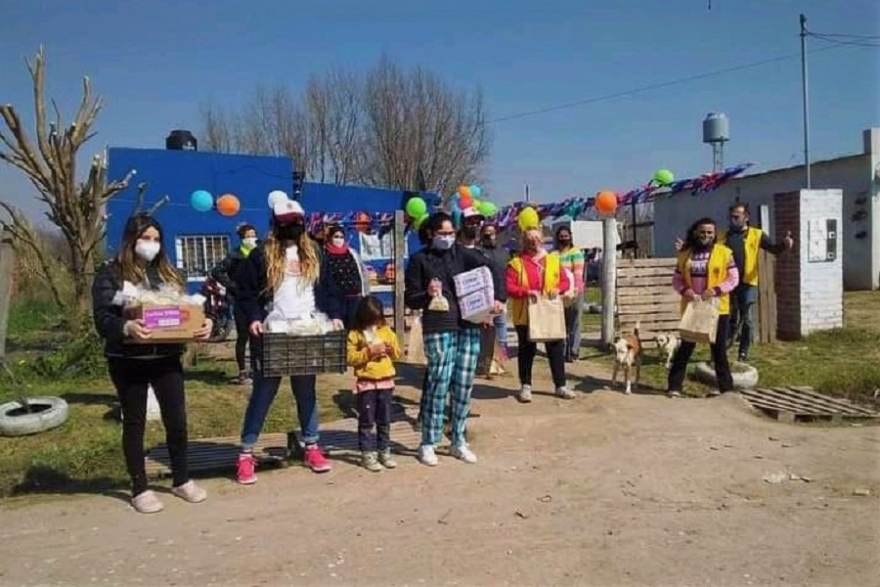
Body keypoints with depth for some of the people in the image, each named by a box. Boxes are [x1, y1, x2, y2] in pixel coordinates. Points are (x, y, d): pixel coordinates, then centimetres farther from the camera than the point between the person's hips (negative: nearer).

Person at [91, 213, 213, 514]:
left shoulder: (167, 272, 12)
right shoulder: (110, 273, -3)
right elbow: (103, 319, -12)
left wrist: (203, 323, -10)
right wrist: (126, 327, -33)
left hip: (167, 358, 4)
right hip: (128, 361, -4)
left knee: (177, 419, 6)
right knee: (134, 423, 7)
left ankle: (182, 480, 23)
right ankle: (140, 489, 18)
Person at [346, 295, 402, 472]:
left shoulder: (387, 331, 7)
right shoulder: (355, 334, -6)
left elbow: (398, 353, 12)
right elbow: (351, 359, -13)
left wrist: (391, 348, -9)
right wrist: (369, 352, -20)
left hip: (386, 382, 4)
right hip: (366, 383, -4)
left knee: (384, 421, 12)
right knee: (366, 422, 2)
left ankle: (384, 451, 22)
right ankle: (367, 454, 10)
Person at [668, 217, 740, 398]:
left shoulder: (724, 253, -1)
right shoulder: (685, 254, 6)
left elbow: (733, 279, -3)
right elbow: (676, 279, 9)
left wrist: (716, 290, -18)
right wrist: (684, 290, -12)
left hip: (717, 308, -2)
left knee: (719, 348, 6)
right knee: (686, 346, 5)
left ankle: (725, 386, 17)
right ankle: (674, 386, 10)